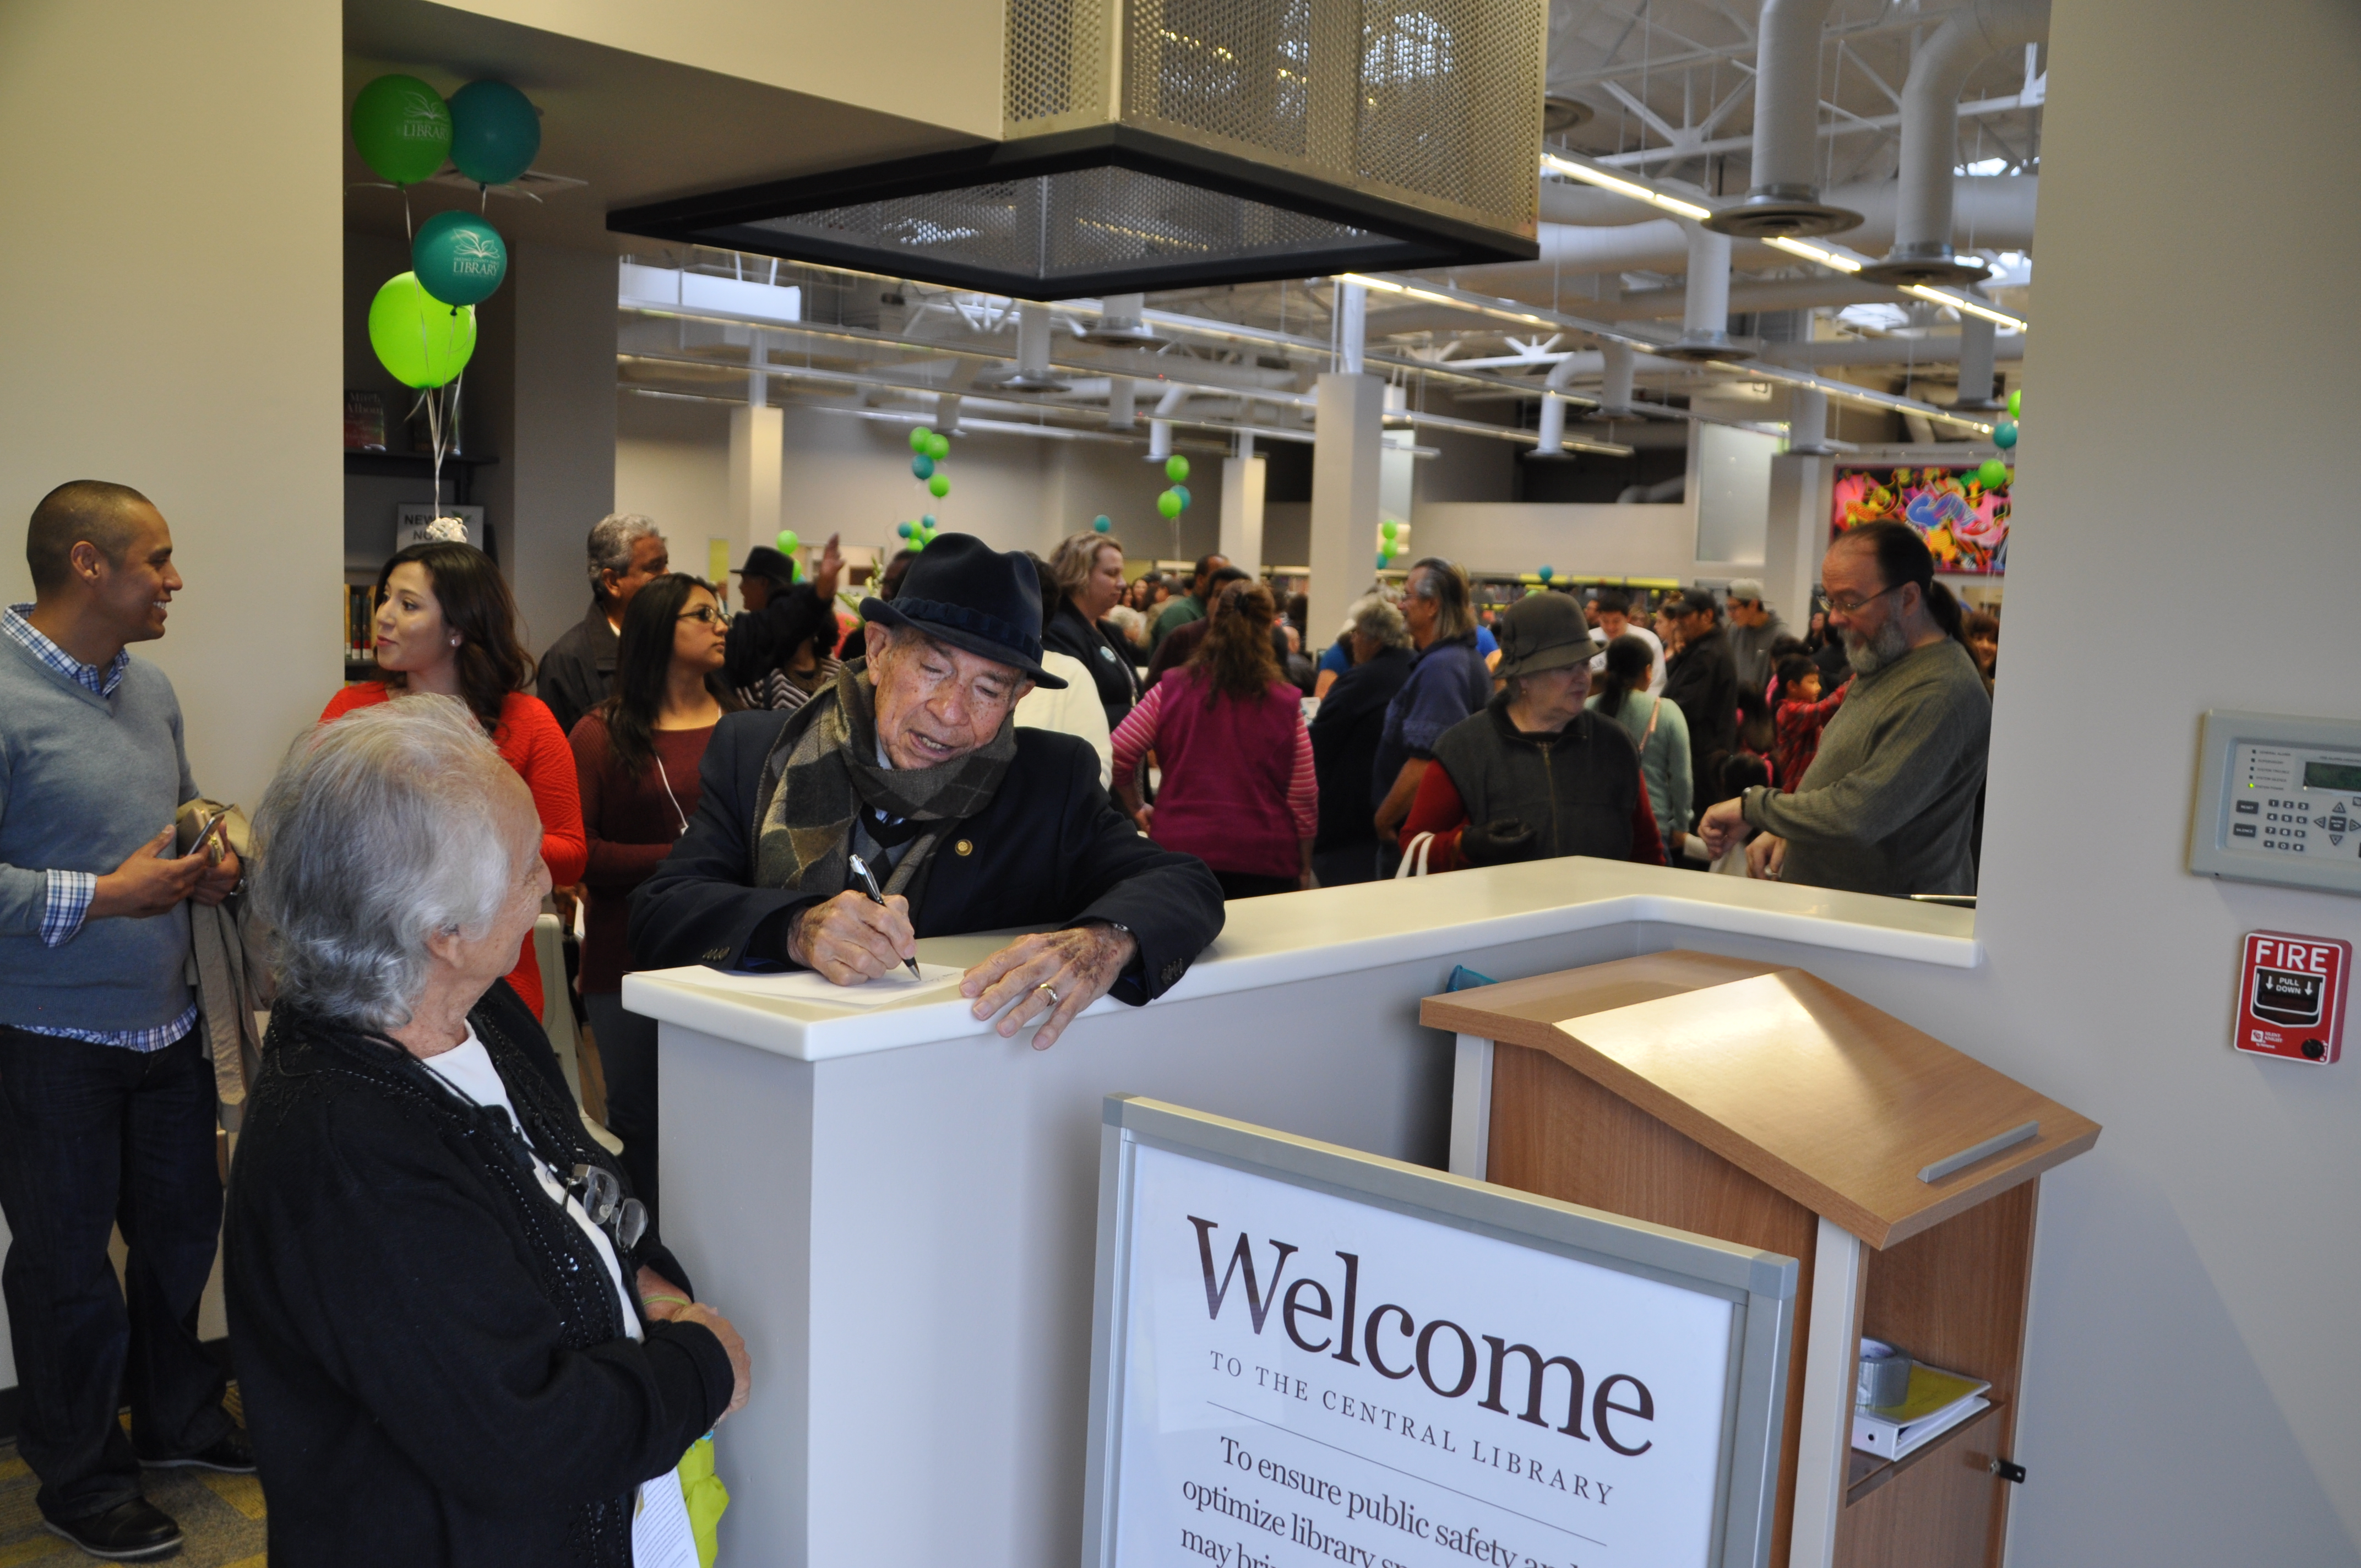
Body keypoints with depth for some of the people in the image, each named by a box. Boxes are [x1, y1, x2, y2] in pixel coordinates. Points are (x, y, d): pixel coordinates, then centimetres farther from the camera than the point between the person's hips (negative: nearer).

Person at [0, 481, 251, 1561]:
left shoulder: (150, 686, 8)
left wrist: (212, 864, 1)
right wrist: (107, 895, -23)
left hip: (167, 1025, 8)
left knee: (182, 1227, 19)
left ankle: (176, 1418, 40)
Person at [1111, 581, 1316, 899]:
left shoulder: (1170, 691, -1)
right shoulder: (1286, 703, -2)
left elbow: (1119, 755, -1)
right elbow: (1304, 797, 1)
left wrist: (1136, 809, 15)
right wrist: (1304, 869, 11)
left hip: (1181, 849, 1)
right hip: (1266, 860, -1)